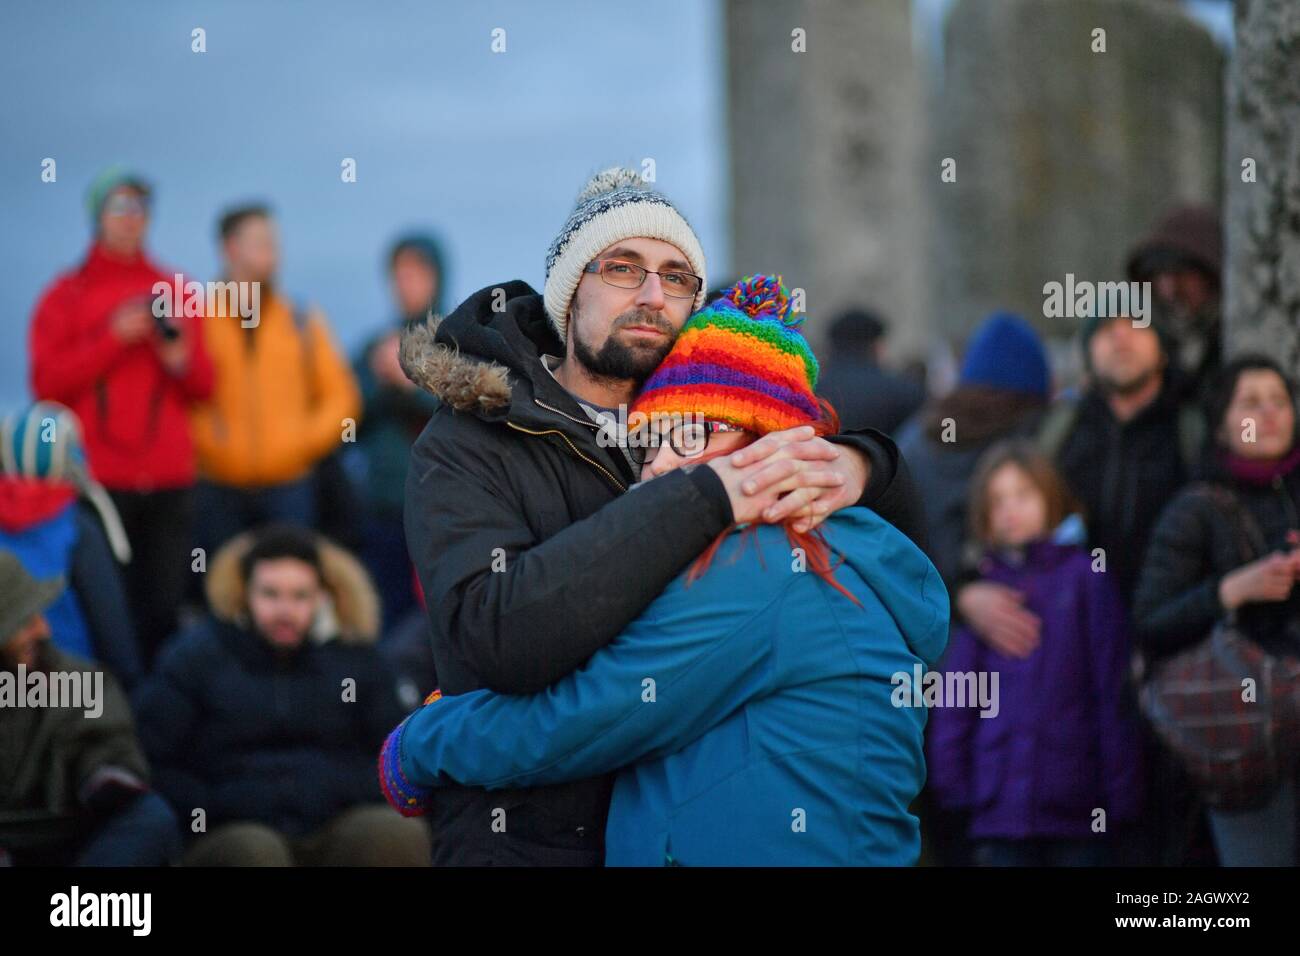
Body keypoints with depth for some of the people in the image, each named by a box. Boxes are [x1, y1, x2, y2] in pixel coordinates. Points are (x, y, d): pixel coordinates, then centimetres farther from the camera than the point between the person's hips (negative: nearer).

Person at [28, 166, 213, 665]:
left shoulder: (174, 291, 15)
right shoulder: (67, 295, 6)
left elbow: (204, 386, 17)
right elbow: (47, 383, -5)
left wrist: (181, 359, -4)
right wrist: (114, 338, -10)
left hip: (170, 479, 3)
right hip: (99, 482, -3)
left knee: (165, 607, -1)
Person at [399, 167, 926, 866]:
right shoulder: (468, 446, -6)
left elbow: (902, 531, 11)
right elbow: (499, 633, -24)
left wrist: (857, 467, -13)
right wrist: (704, 500, -27)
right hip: (531, 839, -5)